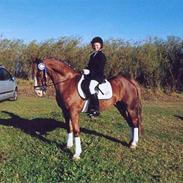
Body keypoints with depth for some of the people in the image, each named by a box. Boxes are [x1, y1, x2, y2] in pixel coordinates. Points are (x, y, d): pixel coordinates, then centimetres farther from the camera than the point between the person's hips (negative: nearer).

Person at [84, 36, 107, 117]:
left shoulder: (101, 56, -6)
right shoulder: (92, 55, 20)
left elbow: (99, 69, -14)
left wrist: (90, 71, -19)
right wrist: (86, 70, 1)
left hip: (98, 76, -10)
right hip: (91, 75, 10)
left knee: (91, 87, -33)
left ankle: (95, 109, -32)